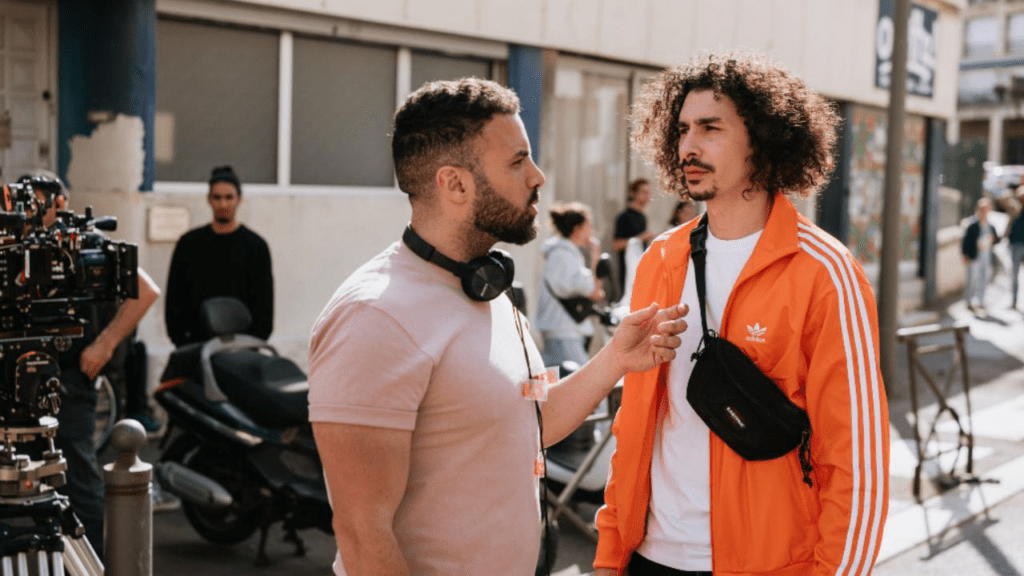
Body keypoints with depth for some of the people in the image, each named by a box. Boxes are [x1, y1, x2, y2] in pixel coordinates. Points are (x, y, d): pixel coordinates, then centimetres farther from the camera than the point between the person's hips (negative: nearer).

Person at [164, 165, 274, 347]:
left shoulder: (256, 245, 4)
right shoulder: (189, 243, 10)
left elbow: (263, 302, 2)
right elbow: (174, 297, 10)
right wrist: (179, 339, 0)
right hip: (196, 343, 2)